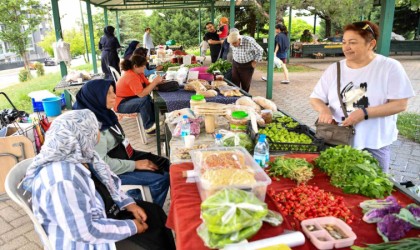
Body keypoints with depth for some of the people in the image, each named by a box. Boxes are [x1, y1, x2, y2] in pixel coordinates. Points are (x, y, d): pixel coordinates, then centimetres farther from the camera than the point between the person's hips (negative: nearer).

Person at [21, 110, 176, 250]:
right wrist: (131, 227, -22)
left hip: (104, 211, 8)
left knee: (156, 214, 8)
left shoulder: (78, 155, -8)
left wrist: (129, 204, -3)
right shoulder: (62, 181, -35)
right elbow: (85, 232, -31)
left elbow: (107, 183, 7)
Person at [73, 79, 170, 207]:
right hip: (110, 170, -9)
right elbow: (103, 163, -27)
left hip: (122, 154, 9)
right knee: (161, 179, -14)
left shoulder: (103, 113, 1)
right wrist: (135, 164, -20)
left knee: (164, 164, 6)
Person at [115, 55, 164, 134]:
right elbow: (141, 94, -32)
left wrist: (157, 82, -17)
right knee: (145, 100, -30)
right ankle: (148, 126, -18)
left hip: (130, 99, 9)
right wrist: (155, 82, -27)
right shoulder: (131, 76, -26)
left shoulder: (138, 73, 2)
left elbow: (148, 85, 1)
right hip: (121, 104, -9)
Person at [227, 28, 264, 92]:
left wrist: (255, 61, -7)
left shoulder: (249, 41, -26)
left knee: (245, 86, 6)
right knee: (234, 84, 2)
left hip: (247, 66, -4)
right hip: (235, 64, 4)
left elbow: (260, 50, -11)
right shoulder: (232, 42, -12)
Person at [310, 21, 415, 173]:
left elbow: (400, 104, -10)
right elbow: (315, 99, 5)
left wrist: (364, 113, -22)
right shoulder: (334, 69, 1)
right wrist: (323, 109, -18)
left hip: (374, 144, -2)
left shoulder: (390, 67, -7)